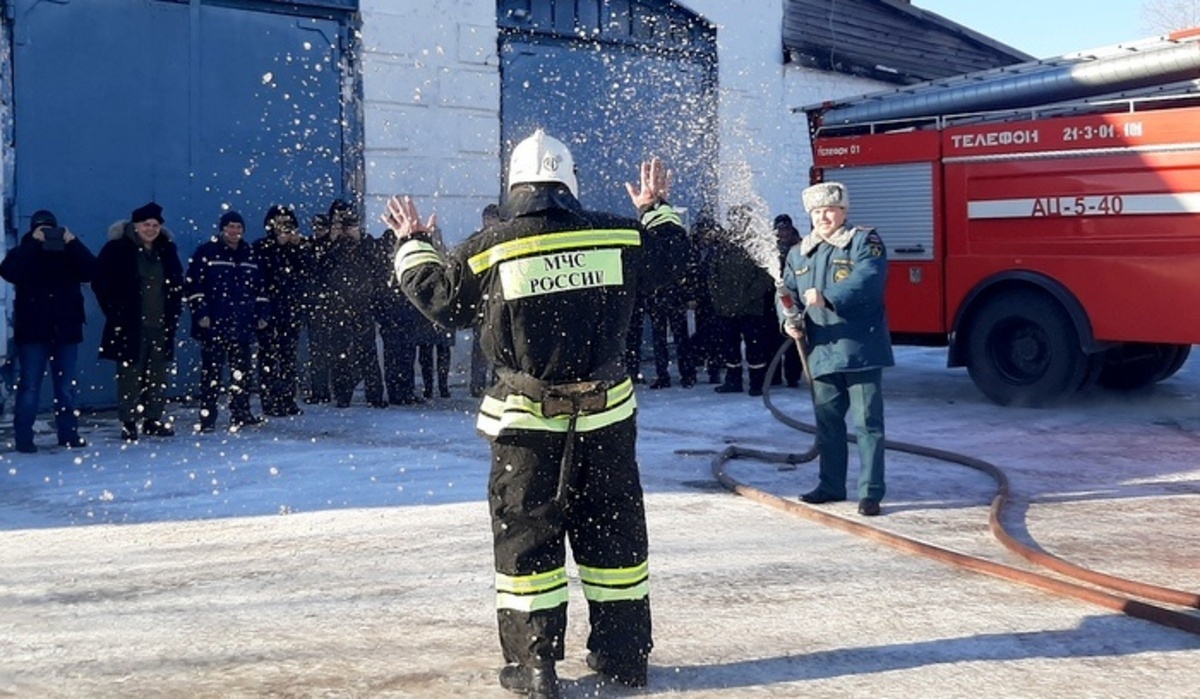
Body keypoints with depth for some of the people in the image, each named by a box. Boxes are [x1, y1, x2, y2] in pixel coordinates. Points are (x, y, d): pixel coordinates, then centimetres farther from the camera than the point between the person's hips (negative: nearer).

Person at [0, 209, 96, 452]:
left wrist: (73, 243, -17)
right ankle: (23, 438, 1)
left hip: (66, 330, 2)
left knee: (66, 387, 8)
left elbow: (91, 271, -8)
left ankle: (68, 434, 16)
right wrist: (33, 243, -19)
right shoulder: (23, 253, 4)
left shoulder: (69, 254, 8)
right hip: (33, 331, -2)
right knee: (29, 387, -2)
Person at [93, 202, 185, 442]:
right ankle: (128, 423, 3)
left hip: (161, 326, 5)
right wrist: (116, 312, -8)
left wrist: (174, 313, 9)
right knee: (130, 375, -3)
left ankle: (153, 419, 17)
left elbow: (178, 285, 19)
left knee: (159, 375, 7)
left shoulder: (167, 250, 11)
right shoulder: (118, 249, -3)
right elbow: (100, 283, -3)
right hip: (130, 326, -4)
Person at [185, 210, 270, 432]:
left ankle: (241, 413, 18)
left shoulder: (250, 255, 14)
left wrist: (262, 313, 14)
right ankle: (207, 418, 2)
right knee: (211, 372, -2)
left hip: (243, 324, 5)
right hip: (214, 324, -5)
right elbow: (193, 284, -6)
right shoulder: (206, 252, -2)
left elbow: (259, 288, 20)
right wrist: (200, 313, -11)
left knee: (243, 371, 9)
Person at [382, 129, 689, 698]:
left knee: (526, 534, 8)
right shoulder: (618, 235, -2)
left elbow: (439, 297, 6)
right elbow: (671, 254, 15)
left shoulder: (489, 249, -7)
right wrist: (657, 208, 34)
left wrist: (413, 244, 23)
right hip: (606, 415, 2)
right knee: (614, 531, 14)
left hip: (527, 420, -2)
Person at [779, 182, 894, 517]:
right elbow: (787, 293, 13)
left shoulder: (864, 241, -3)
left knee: (867, 423, -3)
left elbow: (868, 280, -19)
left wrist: (828, 298, -30)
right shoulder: (799, 253, 15)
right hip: (821, 352, 6)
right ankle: (831, 485, 26)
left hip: (860, 348, -6)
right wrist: (789, 319, -9)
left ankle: (870, 492, 2)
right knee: (827, 423, 14)